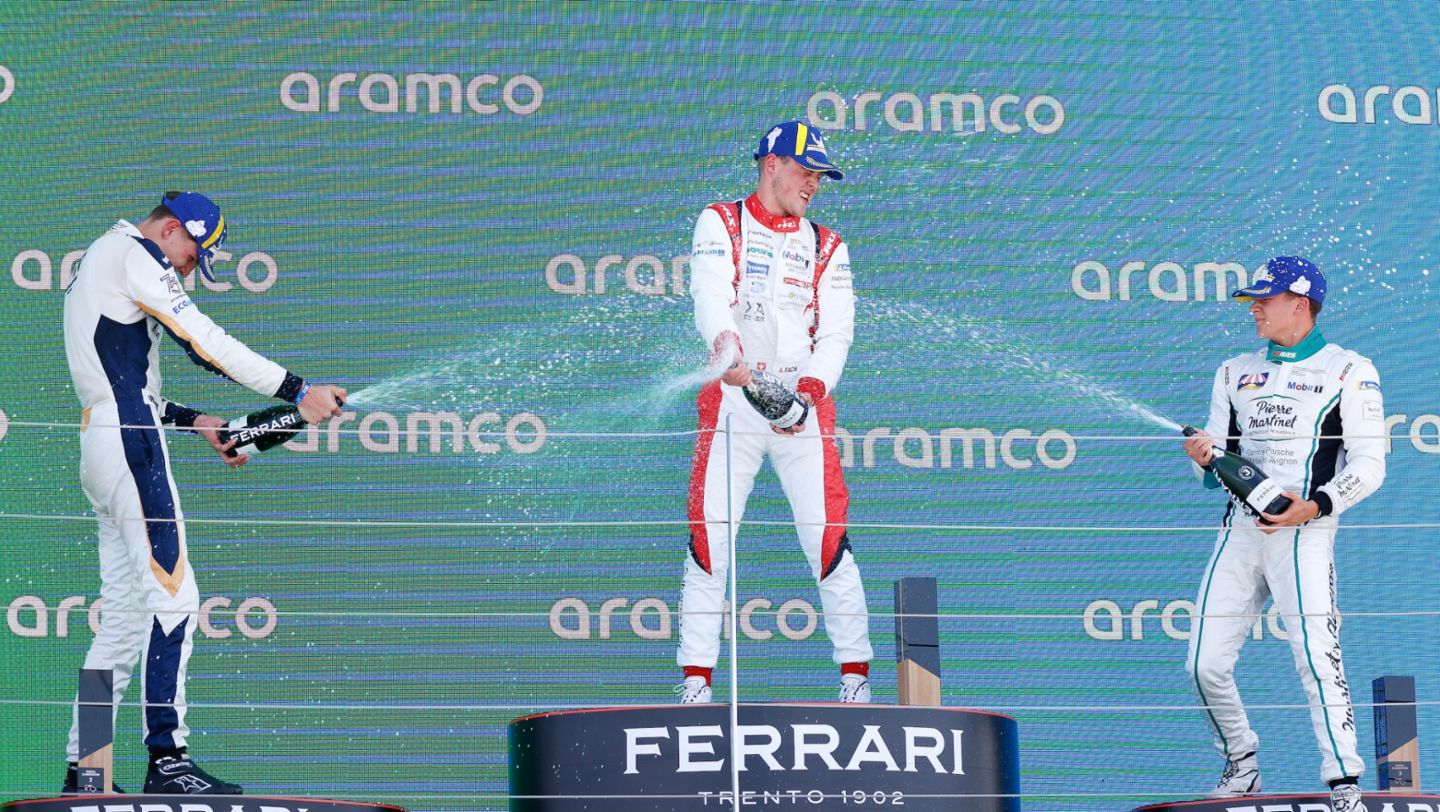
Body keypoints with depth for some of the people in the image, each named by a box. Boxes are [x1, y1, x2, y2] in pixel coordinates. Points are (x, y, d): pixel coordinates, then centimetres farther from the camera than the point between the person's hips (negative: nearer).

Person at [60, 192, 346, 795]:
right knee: (173, 594, -15)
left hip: (97, 445, 10)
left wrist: (193, 421, 18)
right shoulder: (133, 253, -4)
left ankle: (82, 767, 8)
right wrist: (299, 392, -16)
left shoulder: (96, 263, 27)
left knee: (125, 613, 10)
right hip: (130, 446, -10)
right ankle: (166, 759, -21)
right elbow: (204, 342, -14)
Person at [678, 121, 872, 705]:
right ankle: (696, 681, -1)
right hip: (732, 398, -1)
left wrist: (813, 386, -15)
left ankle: (856, 675, -1)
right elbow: (710, 299, -11)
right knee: (709, 537, -6)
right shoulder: (721, 225, 8)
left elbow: (835, 333, 5)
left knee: (827, 537, -8)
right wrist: (728, 352, -32)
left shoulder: (826, 247, 16)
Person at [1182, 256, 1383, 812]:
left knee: (1316, 658, -17)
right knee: (1206, 664, 0)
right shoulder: (1235, 373, 19)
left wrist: (1316, 507, -18)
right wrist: (1204, 458, -5)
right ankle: (1241, 765, 18)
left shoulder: (1348, 372, 2)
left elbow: (1368, 467, -3)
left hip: (1304, 534, -5)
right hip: (1241, 529, 5)